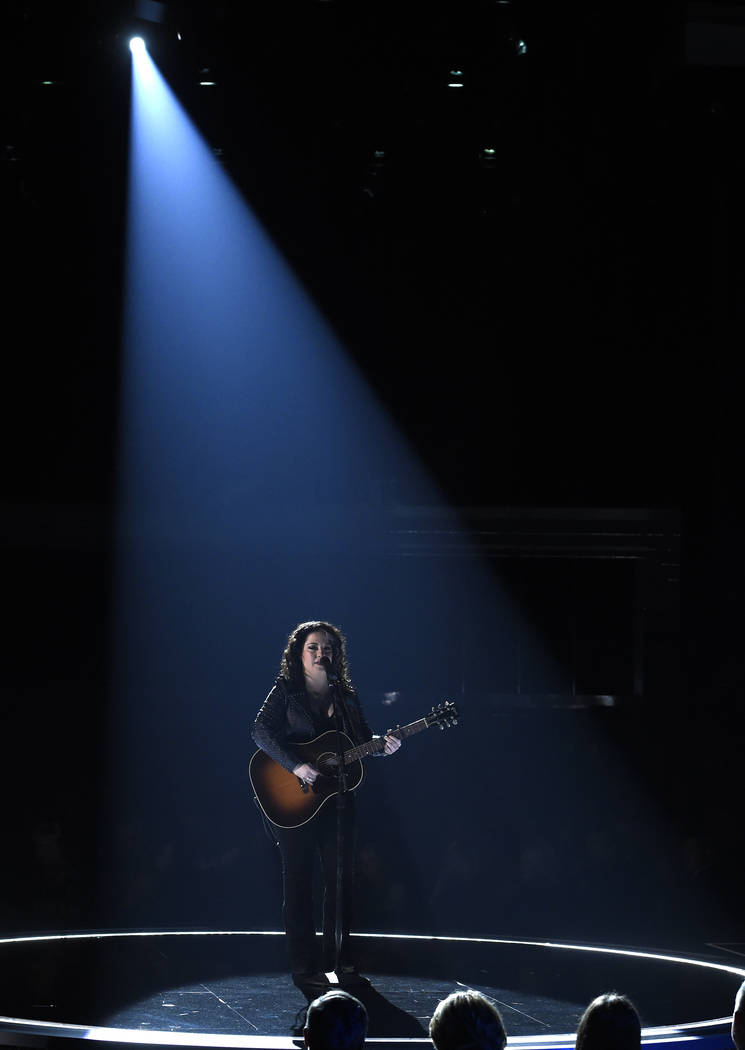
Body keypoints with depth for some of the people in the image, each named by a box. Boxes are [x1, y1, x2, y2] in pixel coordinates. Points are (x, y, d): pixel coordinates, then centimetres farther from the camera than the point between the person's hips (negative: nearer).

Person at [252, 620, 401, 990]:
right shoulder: (285, 692, -2)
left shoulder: (345, 695, 11)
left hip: (336, 799, 4)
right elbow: (261, 731, -14)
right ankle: (305, 967, 1)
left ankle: (339, 960, 13)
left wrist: (382, 745, -11)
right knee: (299, 881, -2)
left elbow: (362, 738, 11)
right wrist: (296, 766, -23)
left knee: (341, 879, 5)